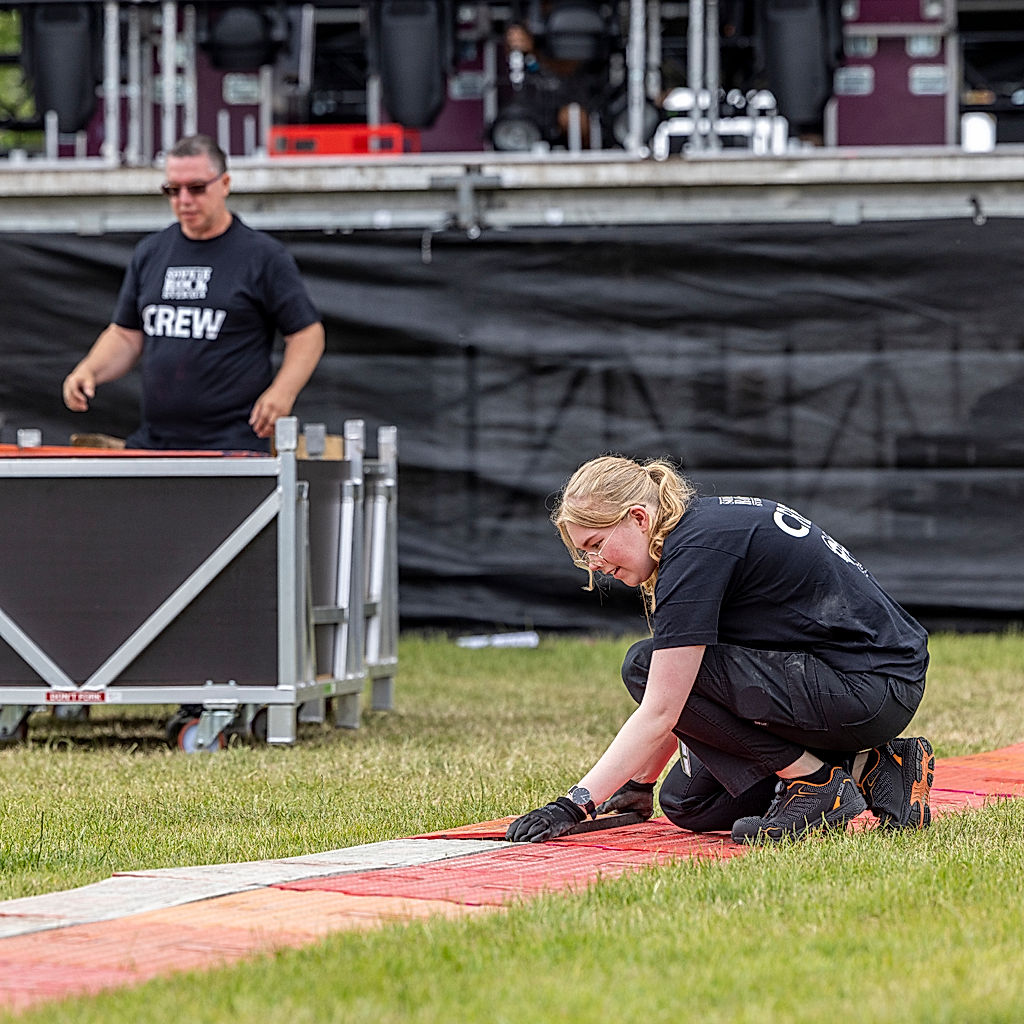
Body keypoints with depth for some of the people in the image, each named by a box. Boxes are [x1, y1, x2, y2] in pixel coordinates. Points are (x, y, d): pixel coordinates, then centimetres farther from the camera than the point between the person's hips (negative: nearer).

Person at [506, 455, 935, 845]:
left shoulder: (696, 551, -18)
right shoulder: (704, 522, 12)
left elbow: (659, 714, -19)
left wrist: (574, 804, -17)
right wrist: (639, 783, 19)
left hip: (871, 693, -10)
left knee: (646, 668, -14)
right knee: (688, 805, 8)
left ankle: (817, 784, -9)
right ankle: (870, 769, 9)